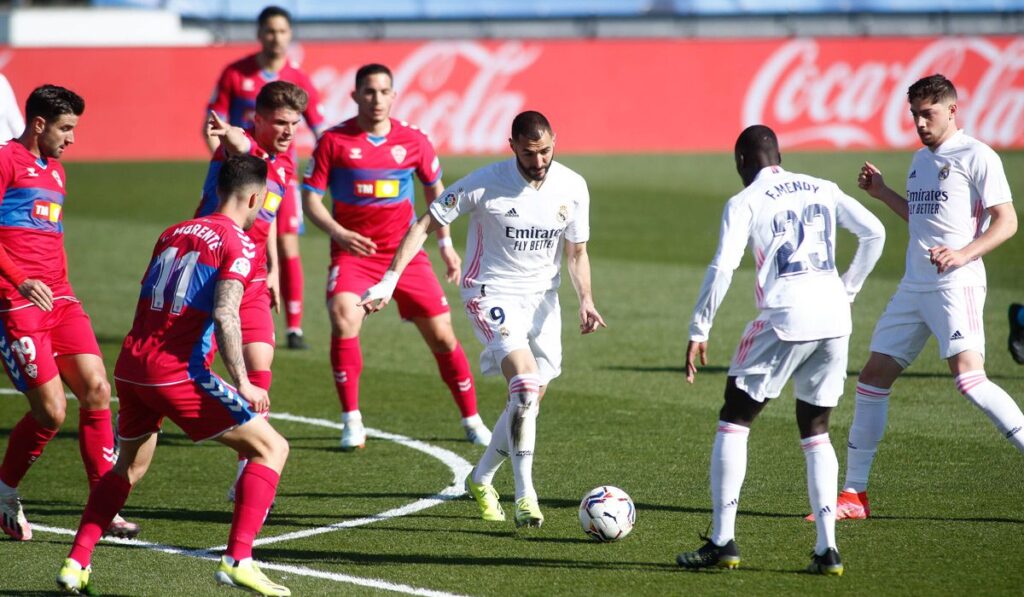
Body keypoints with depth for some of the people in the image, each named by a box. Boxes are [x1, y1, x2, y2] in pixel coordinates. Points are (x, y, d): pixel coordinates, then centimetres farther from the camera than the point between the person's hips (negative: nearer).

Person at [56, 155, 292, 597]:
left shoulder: (172, 234, 17)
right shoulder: (239, 244, -5)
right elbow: (224, 315, -17)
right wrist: (242, 382, -16)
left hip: (130, 367, 7)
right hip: (178, 373, -7)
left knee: (130, 465, 28)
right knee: (271, 448, 0)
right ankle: (238, 559, -13)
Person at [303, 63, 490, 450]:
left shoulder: (413, 141, 1)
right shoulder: (334, 141, -6)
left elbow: (435, 188, 17)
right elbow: (311, 199, -4)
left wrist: (445, 244, 18)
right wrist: (337, 232, -21)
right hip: (353, 252, -2)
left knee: (441, 334, 1)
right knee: (344, 321, -26)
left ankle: (472, 420, 19)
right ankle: (351, 422, -13)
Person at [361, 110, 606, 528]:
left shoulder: (572, 188, -5)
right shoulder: (485, 184, -16)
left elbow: (576, 252, 7)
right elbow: (426, 224, -10)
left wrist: (585, 300, -10)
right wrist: (389, 281, -18)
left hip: (542, 298, 5)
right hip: (491, 294, -5)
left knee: (529, 403, 8)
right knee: (526, 385, -25)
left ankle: (481, 479, 31)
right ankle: (525, 495, -23)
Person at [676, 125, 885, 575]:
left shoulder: (745, 202, 2)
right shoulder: (823, 190, 16)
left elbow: (723, 267, -8)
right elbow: (874, 234, 10)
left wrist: (698, 330, -3)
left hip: (784, 318, -5)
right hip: (835, 320, 5)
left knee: (733, 422, 8)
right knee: (815, 432, 15)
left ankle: (722, 542, 3)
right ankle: (827, 549, 4)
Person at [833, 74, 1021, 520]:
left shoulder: (976, 157, -6)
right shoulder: (921, 159, 19)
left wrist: (963, 254, -24)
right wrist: (882, 193, 22)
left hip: (957, 283, -8)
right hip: (914, 285, 8)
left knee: (968, 376, -25)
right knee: (873, 377, 6)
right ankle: (853, 495, 14)